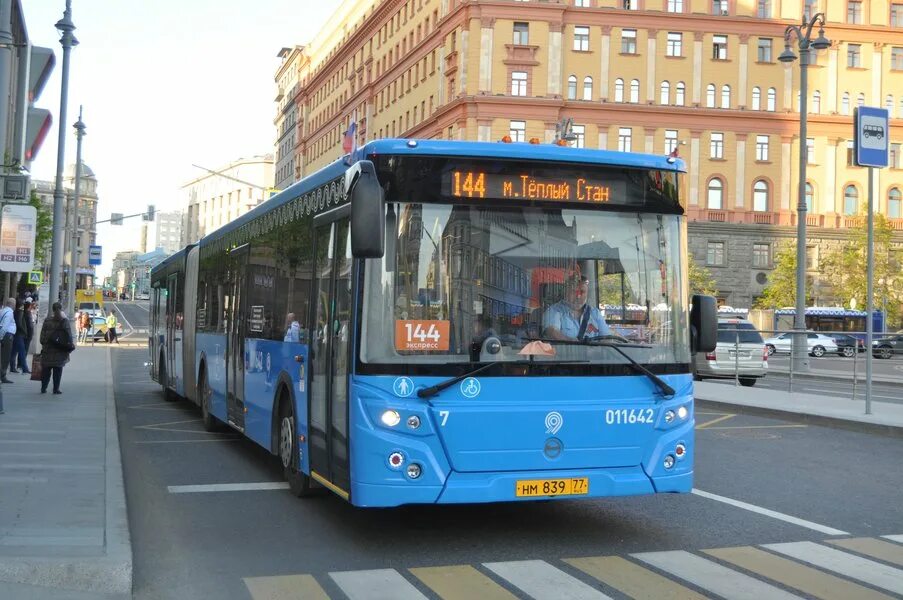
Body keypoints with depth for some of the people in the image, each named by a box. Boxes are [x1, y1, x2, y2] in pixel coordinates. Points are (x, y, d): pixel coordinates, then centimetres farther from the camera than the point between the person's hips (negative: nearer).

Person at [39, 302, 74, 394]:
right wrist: (69, 346, 0)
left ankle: (43, 388, 11)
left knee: (46, 369, 10)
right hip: (59, 350, -3)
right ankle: (56, 388, 0)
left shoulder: (47, 320, 6)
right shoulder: (64, 320, -5)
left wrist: (43, 344, 11)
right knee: (58, 369, 1)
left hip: (48, 348, 3)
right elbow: (68, 335, -6)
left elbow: (43, 334, 7)